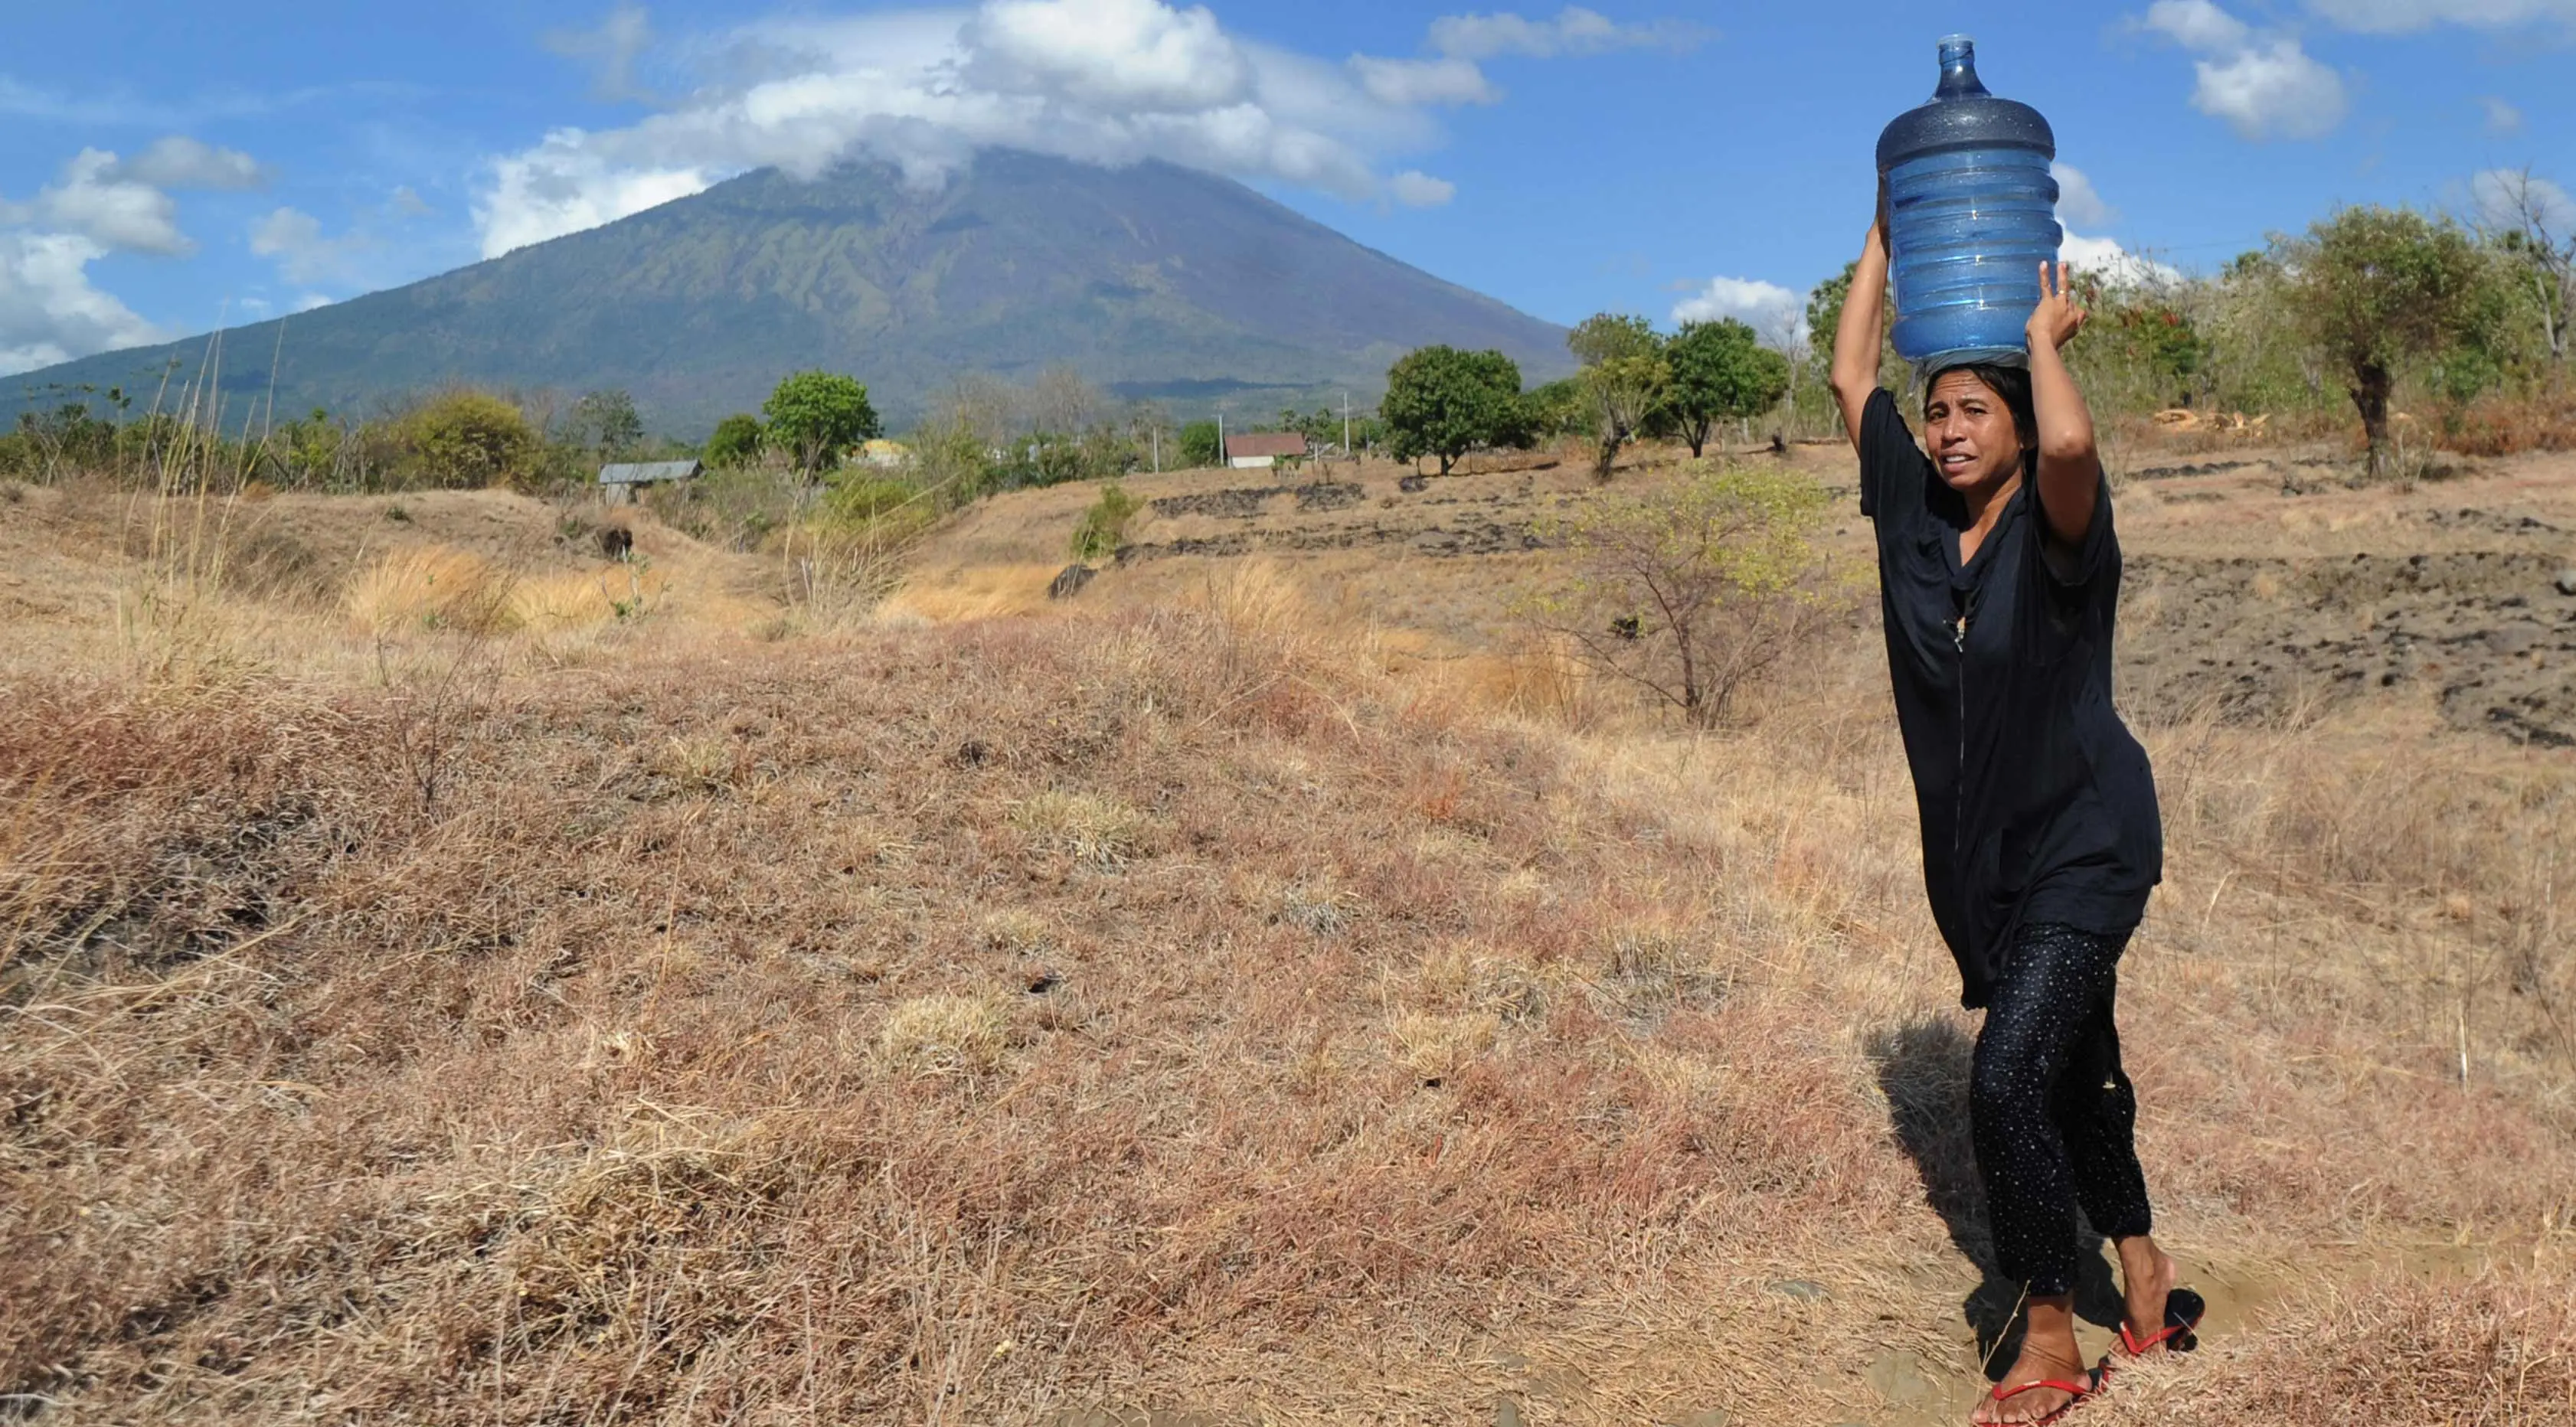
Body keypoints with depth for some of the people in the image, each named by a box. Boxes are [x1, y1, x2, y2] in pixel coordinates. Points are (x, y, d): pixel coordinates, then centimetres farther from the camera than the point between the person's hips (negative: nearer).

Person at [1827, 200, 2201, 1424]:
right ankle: (2147, 1289, 38)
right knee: (2072, 1073, 19)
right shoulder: (1916, 515, 0)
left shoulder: (2056, 531, -16)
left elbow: (2070, 441, -38)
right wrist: (1884, 240, 9)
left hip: (2084, 848, -7)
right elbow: (1850, 377, 4)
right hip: (1979, 860, 7)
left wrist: (2043, 337, -21)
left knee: (2008, 1078, -17)